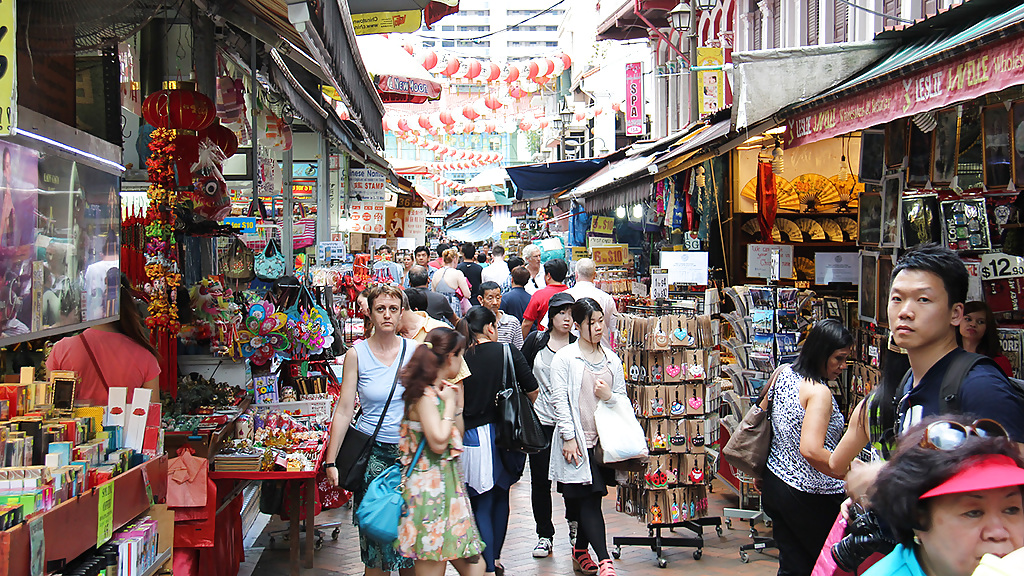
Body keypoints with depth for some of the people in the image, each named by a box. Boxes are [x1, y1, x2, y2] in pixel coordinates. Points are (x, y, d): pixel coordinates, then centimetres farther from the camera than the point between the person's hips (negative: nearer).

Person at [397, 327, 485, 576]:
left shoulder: (442, 391, 14)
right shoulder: (424, 395, -14)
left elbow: (457, 439, 20)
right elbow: (438, 442, -23)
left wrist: (457, 403, 9)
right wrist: (450, 403, -12)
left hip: (448, 485, 9)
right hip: (430, 489, -9)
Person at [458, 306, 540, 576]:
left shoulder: (460, 360, -6)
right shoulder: (506, 352, -6)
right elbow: (532, 390, -3)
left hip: (472, 437, -1)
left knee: (481, 503, 6)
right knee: (501, 497, 20)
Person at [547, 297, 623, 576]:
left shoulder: (612, 359, 12)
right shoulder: (564, 358, -2)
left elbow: (625, 401, 17)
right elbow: (559, 400, -7)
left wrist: (610, 396, -6)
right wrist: (568, 437, -13)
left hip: (604, 438, 5)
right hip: (577, 441, -4)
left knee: (588, 499, 10)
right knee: (589, 500, -8)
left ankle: (580, 552, 26)